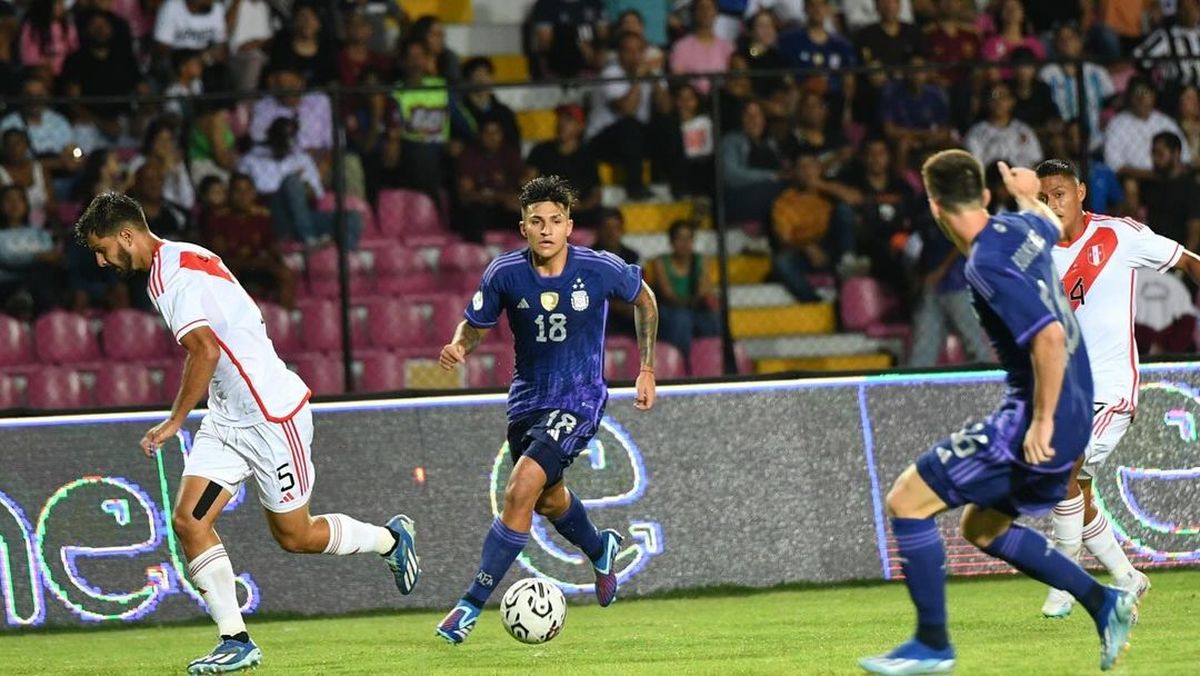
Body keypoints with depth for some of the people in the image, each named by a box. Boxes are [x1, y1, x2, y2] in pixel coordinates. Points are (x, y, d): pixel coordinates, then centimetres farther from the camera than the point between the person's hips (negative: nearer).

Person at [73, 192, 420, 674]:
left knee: (295, 536, 4)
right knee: (189, 521, -5)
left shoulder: (173, 274, -20)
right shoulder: (179, 261, 11)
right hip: (227, 420, 10)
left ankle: (391, 540, 30)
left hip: (272, 415, -10)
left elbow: (205, 349, -29)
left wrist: (174, 421, -22)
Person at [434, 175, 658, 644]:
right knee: (548, 498, 24)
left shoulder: (601, 270, -15)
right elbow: (476, 325, 2)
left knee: (521, 490, -23)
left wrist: (647, 369, 7)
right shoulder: (505, 273, -11)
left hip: (579, 400, -4)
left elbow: (644, 299, 6)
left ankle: (473, 604, -17)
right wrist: (459, 347, -22)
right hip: (527, 398, 4)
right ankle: (600, 550, 59)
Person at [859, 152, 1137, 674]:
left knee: (907, 501, -4)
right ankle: (1103, 603, 19)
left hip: (1034, 424, -9)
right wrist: (1029, 197, 53)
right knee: (982, 527, 23)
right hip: (1074, 414, 9)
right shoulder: (1020, 228, 6)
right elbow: (1052, 228, 33)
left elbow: (1049, 337, -30)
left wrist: (1042, 422, -25)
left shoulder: (987, 265, -21)